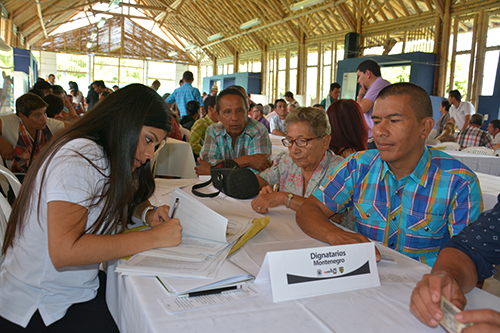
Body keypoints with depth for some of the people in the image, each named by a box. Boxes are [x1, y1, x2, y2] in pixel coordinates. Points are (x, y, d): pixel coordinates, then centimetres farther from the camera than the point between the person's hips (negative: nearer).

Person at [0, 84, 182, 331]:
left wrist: (148, 213, -2)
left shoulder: (106, 157, 4)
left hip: (80, 288, 8)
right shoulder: (78, 157, -21)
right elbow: (64, 251, -31)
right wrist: (154, 238, -27)